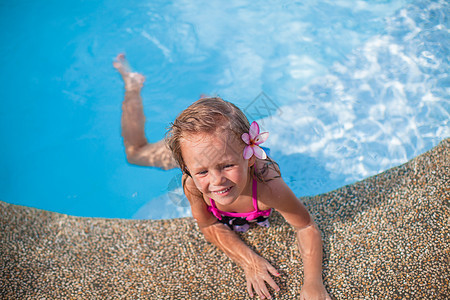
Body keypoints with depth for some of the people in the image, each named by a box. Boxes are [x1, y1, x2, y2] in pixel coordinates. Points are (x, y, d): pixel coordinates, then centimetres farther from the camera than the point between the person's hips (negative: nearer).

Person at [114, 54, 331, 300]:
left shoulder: (268, 186, -49)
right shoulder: (192, 182, -44)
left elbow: (306, 227, -32)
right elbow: (208, 225, -26)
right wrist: (248, 260, -39)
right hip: (195, 149, 0)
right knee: (135, 152, 26)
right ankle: (132, 84, 39)